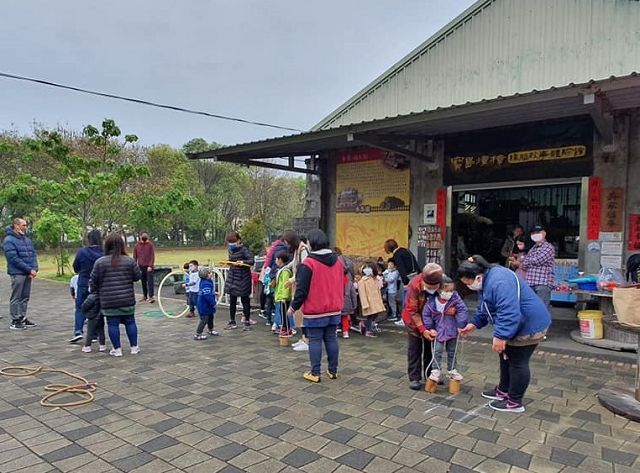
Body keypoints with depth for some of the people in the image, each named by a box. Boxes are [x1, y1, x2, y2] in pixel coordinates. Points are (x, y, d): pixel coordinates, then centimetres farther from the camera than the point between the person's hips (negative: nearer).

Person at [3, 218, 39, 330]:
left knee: (25, 297, 13)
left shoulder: (27, 240, 13)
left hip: (28, 274, 7)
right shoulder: (9, 240, -10)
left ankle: (22, 318, 22)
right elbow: (14, 259, -17)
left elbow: (33, 254, 12)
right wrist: (29, 270, -16)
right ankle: (15, 321, 6)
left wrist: (34, 269, -4)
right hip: (17, 273, -7)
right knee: (16, 298, 0)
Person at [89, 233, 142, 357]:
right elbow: (137, 276, 5)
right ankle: (134, 347, 18)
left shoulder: (100, 262, -5)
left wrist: (93, 292, 19)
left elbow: (93, 280, 1)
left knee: (113, 324, 7)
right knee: (130, 322, 12)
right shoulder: (129, 261, -3)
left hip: (109, 301, -1)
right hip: (127, 300, 1)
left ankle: (117, 349, 12)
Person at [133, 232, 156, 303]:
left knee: (150, 281, -7)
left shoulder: (150, 245, -3)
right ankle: (145, 296, 18)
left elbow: (152, 256, -5)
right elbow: (135, 257, 10)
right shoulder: (137, 245, 6)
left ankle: (151, 296, -8)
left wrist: (150, 266, -12)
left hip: (149, 267, -3)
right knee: (143, 282, 9)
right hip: (141, 266, 3)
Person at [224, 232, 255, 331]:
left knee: (245, 300, 4)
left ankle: (247, 322, 14)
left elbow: (251, 261, -24)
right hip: (232, 277, 7)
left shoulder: (243, 249, -15)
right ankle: (232, 322, 22)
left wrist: (242, 262, -40)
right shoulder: (230, 250, 6)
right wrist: (229, 262, 0)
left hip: (243, 278, -6)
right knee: (232, 300, 11)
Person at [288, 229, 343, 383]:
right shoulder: (337, 261, 5)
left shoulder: (308, 264, -15)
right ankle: (333, 371, 19)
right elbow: (341, 285, 13)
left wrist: (294, 306, -2)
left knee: (315, 340, 2)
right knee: (331, 339, 12)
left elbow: (301, 290, -14)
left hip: (315, 311, -5)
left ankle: (315, 373, 7)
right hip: (334, 310, 6)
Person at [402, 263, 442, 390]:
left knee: (430, 348, 14)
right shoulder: (414, 285, -33)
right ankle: (414, 378, 7)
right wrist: (422, 329, -30)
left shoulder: (442, 283, -24)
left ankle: (430, 374, 28)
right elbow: (412, 311, -26)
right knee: (414, 349, 0)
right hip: (414, 319, -4)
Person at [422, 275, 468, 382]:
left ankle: (452, 370, 31)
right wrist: (430, 328, -6)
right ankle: (436, 371, 15)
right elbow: (426, 314, -5)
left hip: (452, 331, 1)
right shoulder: (432, 302, -16)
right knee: (437, 352, 2)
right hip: (439, 331, -1)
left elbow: (462, 311, -16)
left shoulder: (455, 299, -16)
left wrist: (461, 326, -18)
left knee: (452, 352, 16)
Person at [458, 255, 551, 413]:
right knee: (506, 356, 19)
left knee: (518, 362, 0)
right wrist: (474, 324, 12)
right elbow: (484, 308, 15)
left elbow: (509, 313, -37)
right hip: (515, 325, 10)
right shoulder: (486, 280, 2)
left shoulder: (499, 282, -32)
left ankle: (514, 403, 14)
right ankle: (503, 390, 35)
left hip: (529, 324, -10)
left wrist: (501, 336, -34)